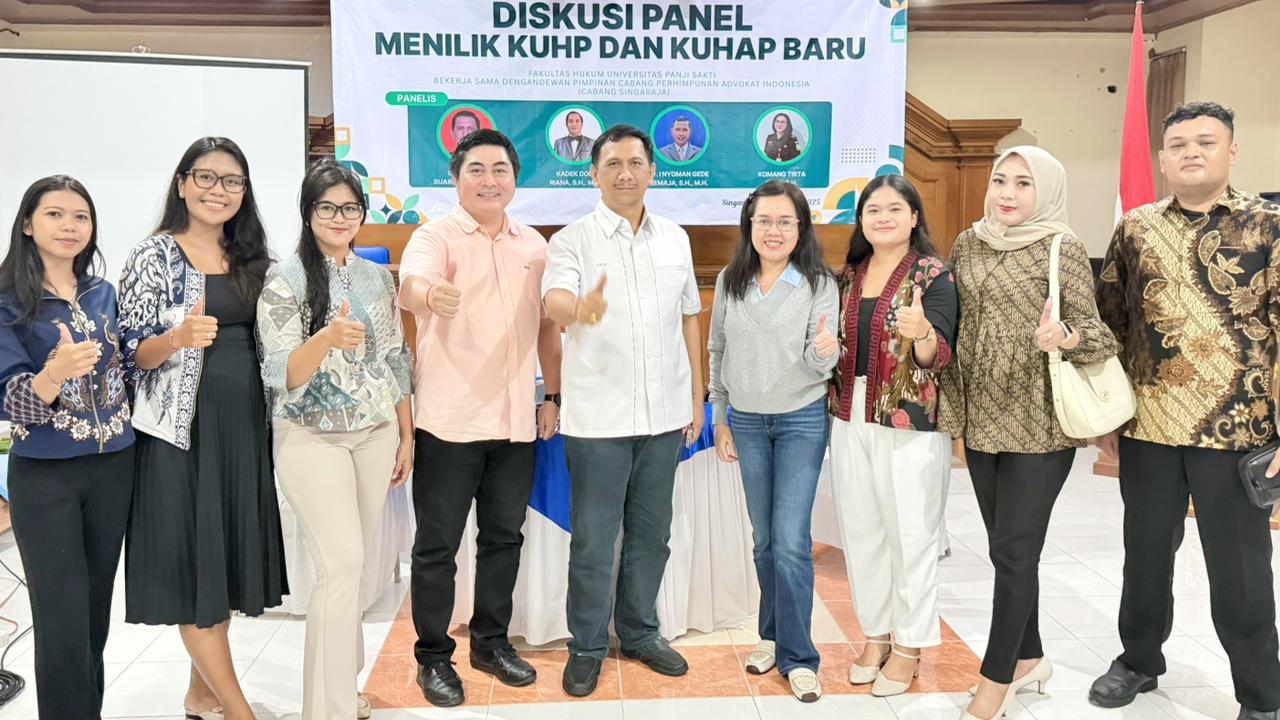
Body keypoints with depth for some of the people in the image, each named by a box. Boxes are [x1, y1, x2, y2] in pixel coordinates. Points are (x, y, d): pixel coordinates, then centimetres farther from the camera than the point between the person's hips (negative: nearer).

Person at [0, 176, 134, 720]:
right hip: (44, 477, -4)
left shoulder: (104, 293, 6)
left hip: (113, 468, 4)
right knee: (63, 624, -3)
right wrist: (57, 371, -34)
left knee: (97, 612, 13)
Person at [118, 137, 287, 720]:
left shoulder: (250, 258, 11)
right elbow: (132, 353, -9)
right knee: (193, 561, -2)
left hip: (244, 424, 6)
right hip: (182, 426, -5)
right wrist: (179, 337, -27)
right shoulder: (154, 256, -5)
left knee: (226, 553, 10)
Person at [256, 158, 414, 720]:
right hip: (312, 437, -5)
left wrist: (407, 436, 12)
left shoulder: (378, 277, 9)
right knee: (342, 564, -11)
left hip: (376, 433, 5)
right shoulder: (285, 280, -7)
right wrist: (327, 340, -34)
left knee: (352, 565, 9)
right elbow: (281, 375, -15)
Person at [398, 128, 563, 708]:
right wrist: (429, 295, -51)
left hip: (516, 421, 5)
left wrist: (553, 396, 10)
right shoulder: (435, 237, -6)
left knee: (504, 538, 15)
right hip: (449, 420, -4)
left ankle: (491, 642, 32)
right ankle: (433, 657, 21)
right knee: (438, 545, 6)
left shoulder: (534, 245, 10)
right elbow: (410, 284, -28)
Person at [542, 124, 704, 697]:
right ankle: (587, 647, 21)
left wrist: (697, 395, 12)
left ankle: (640, 633, 32)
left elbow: (689, 318, 14)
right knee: (593, 538, 5)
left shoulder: (675, 238, 9)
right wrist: (579, 307, -46)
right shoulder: (572, 240, -4)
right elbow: (553, 299, -23)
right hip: (598, 416, -4)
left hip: (664, 413, 4)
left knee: (651, 533, 14)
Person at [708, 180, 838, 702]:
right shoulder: (729, 282, 1)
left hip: (801, 421, -3)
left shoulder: (820, 284, -8)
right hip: (746, 422, 3)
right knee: (764, 539, 13)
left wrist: (824, 350, -33)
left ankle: (796, 656, 7)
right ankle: (773, 635, 30)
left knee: (791, 541, -6)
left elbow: (818, 366, -10)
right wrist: (721, 420, 8)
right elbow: (718, 353, 8)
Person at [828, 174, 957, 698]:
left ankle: (908, 646, 20)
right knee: (861, 532, 12)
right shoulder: (850, 275, 9)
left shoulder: (934, 276, -7)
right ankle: (875, 634, 28)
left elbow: (939, 359, -16)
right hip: (851, 420, 6)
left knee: (911, 535, 4)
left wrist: (921, 332, -36)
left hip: (910, 423, -5)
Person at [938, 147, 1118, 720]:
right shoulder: (967, 243, 7)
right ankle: (1029, 657, 31)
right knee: (1006, 547, 15)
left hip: (1038, 419, -5)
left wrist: (1065, 337, -30)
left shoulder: (1062, 247, -8)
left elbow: (1090, 324, -10)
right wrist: (951, 402, 9)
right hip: (981, 415, 6)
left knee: (1014, 550, -2)